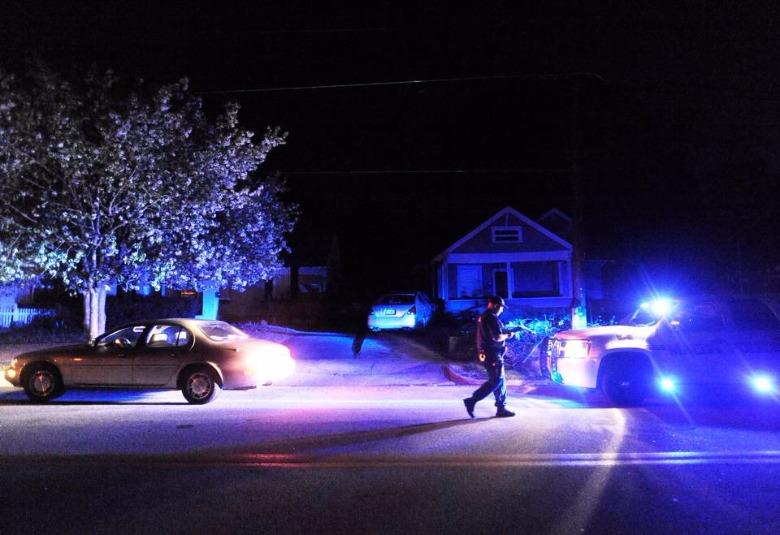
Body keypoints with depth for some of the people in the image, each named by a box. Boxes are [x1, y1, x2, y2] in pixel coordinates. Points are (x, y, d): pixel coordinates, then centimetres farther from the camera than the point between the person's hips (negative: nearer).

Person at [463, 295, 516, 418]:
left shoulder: (482, 317, 15)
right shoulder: (492, 318, -17)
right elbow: (497, 337, -24)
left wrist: (506, 332, 18)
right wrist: (507, 335, -6)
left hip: (486, 353, 10)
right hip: (493, 354, -10)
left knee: (500, 381, 13)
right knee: (495, 381, -6)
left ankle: (501, 408, 14)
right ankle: (471, 401, -9)